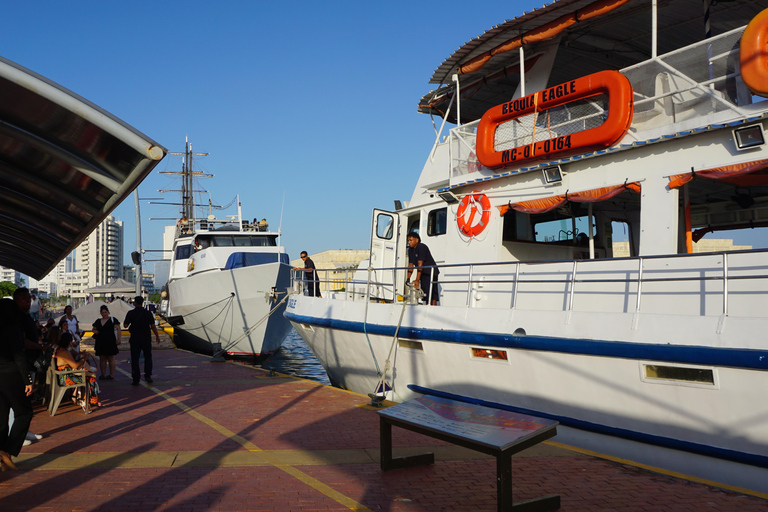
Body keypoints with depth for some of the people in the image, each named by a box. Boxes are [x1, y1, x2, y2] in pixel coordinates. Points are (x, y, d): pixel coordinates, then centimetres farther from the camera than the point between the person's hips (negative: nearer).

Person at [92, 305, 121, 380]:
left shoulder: (113, 320, 2)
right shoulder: (98, 321, 16)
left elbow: (118, 329, -4)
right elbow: (94, 329, 27)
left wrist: (119, 339, -13)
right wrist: (95, 331, 2)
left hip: (110, 342, -5)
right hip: (100, 342, 5)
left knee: (111, 358, -2)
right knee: (102, 359, 6)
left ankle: (112, 375, 1)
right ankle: (103, 375, 11)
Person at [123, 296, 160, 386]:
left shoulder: (130, 313, -6)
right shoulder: (148, 313, -3)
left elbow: (125, 325, -5)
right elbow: (153, 326, -3)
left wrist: (124, 321, 16)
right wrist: (157, 336, 7)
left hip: (135, 339, -1)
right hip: (146, 338, 1)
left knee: (135, 359, 5)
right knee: (148, 357, 16)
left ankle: (136, 379, 3)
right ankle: (148, 375, 5)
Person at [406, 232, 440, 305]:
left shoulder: (422, 247, -17)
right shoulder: (410, 249, 8)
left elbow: (420, 264, -24)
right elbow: (410, 265, 7)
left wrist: (417, 279, -29)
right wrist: (408, 278, -1)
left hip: (431, 273, -8)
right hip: (423, 274, 8)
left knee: (432, 295, -15)